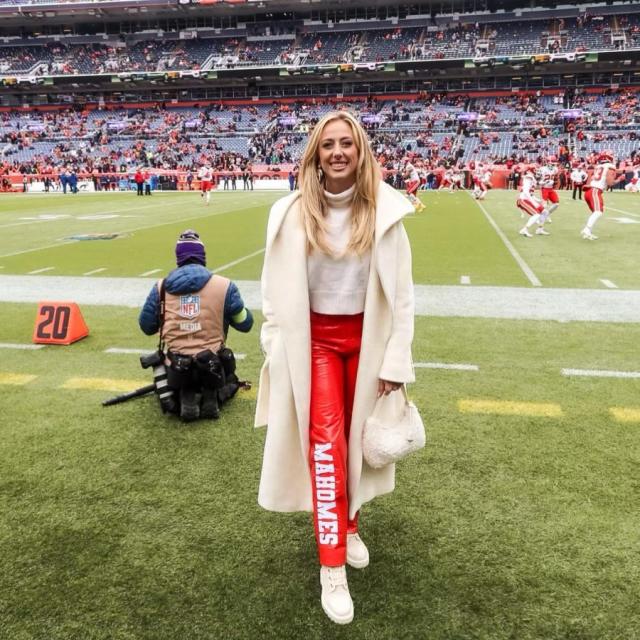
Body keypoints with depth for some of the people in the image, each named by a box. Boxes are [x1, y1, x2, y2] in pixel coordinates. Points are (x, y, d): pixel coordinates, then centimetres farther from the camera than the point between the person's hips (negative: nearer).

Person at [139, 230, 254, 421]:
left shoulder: (161, 287, 0)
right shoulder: (224, 285, -6)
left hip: (176, 367, 1)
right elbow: (245, 324, 3)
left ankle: (185, 397, 0)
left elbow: (146, 326, 10)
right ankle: (210, 396, 1)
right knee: (229, 381, 34)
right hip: (212, 365, -1)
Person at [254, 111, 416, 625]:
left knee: (356, 436, 13)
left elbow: (401, 292, -5)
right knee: (325, 440, -8)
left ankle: (350, 526, 38)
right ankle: (332, 568, 3)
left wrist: (395, 361, -6)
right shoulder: (293, 213, -8)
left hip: (367, 337, 1)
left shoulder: (384, 211, -9)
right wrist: (277, 354, -1)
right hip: (314, 337, -1)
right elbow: (276, 291, -1)